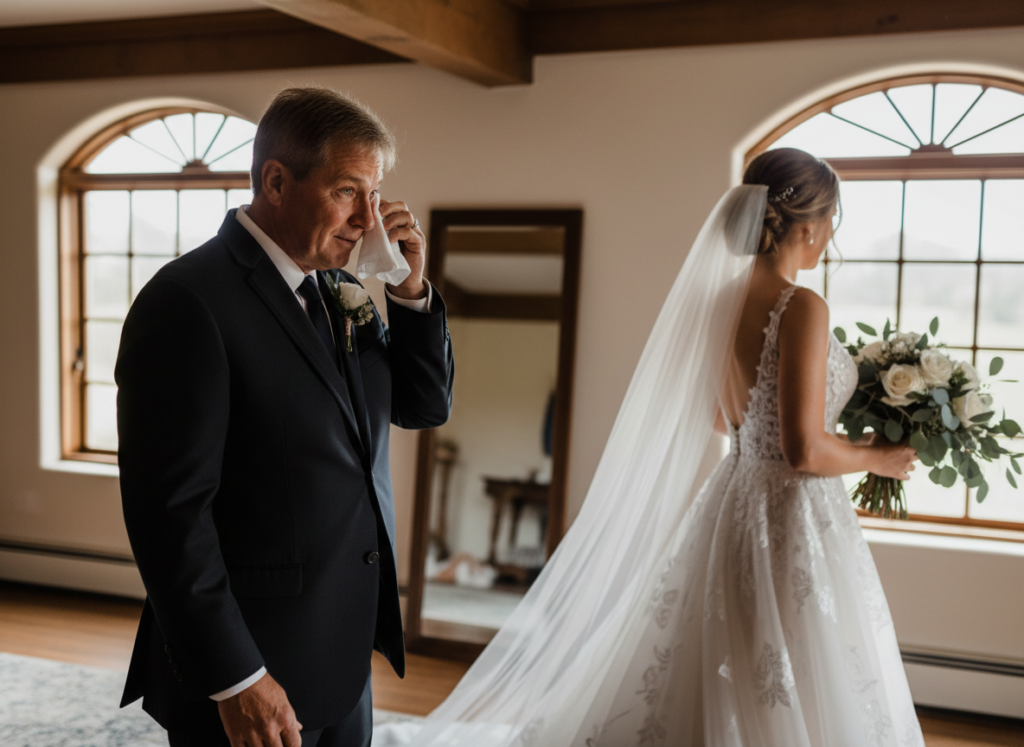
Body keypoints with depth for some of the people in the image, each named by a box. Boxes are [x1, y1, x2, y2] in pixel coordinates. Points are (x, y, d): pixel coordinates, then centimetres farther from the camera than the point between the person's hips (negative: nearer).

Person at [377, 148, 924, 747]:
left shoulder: (721, 300, 5)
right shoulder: (802, 308, -18)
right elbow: (806, 451, -22)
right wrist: (877, 459, -2)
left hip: (731, 506, 8)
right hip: (795, 524, -8)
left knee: (681, 692, 18)